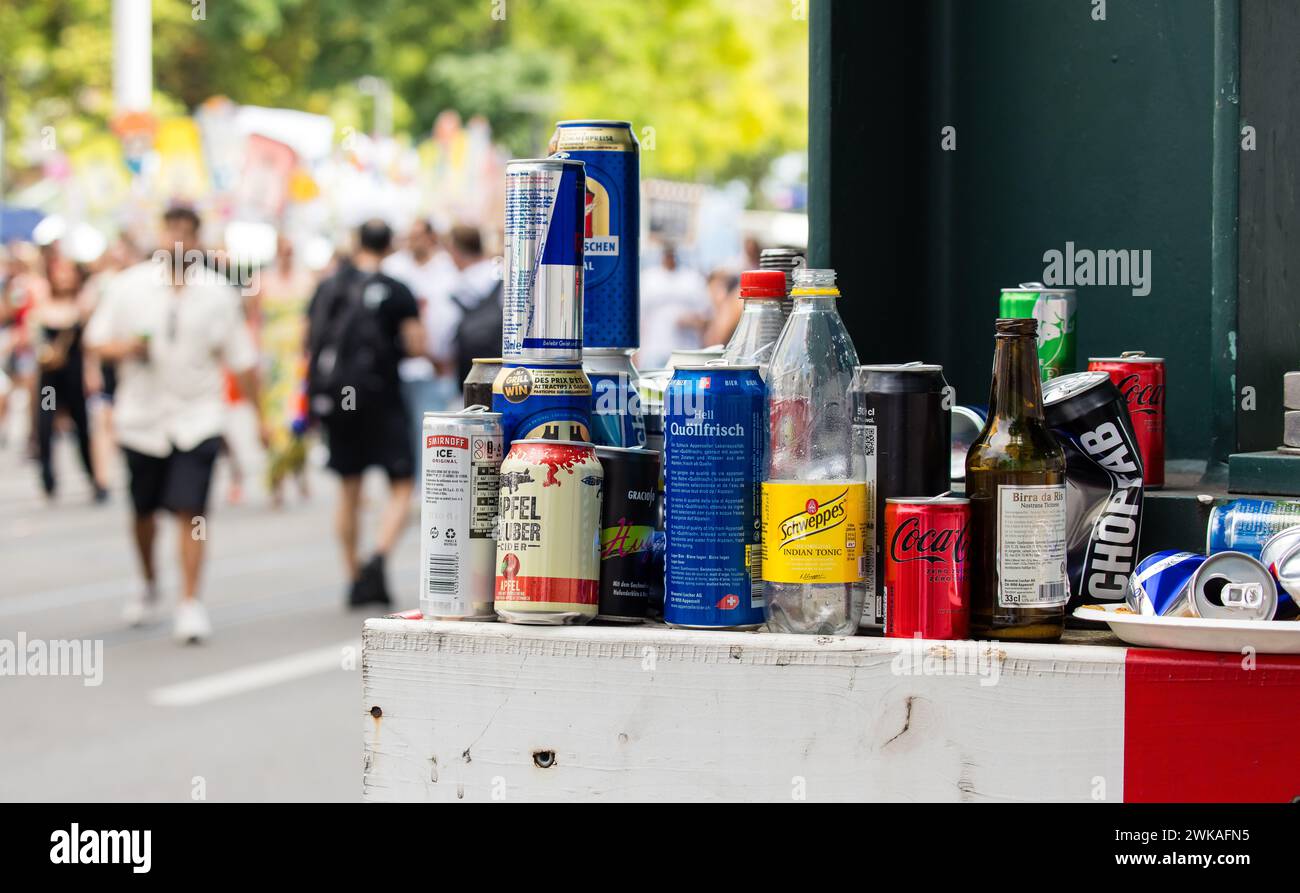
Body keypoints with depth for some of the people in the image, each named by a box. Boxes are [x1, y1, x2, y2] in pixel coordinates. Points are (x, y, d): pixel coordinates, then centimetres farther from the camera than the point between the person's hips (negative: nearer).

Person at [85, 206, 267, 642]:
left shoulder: (219, 293, 0)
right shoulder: (128, 286, 0)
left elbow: (242, 360, 5)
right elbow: (97, 340, 7)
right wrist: (123, 348, -15)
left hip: (196, 418, -2)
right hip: (141, 418, 2)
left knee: (191, 512, -12)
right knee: (143, 511, 12)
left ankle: (190, 602, -9)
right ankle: (149, 583, 37)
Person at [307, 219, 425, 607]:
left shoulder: (327, 288, 7)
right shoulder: (396, 291, -6)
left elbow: (309, 342, 9)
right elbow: (416, 346, -9)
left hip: (333, 396, 4)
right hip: (379, 398, -4)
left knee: (349, 488, 15)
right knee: (402, 487, 3)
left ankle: (355, 578, 17)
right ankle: (378, 559, -20)